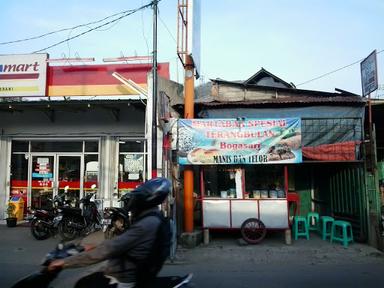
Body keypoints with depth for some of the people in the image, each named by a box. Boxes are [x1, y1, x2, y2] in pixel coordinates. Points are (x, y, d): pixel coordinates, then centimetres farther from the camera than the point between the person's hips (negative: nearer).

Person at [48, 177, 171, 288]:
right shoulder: (148, 218, 6)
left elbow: (111, 248, -29)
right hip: (121, 272, 9)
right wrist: (95, 248, 13)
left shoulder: (147, 224, -27)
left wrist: (66, 261, -24)